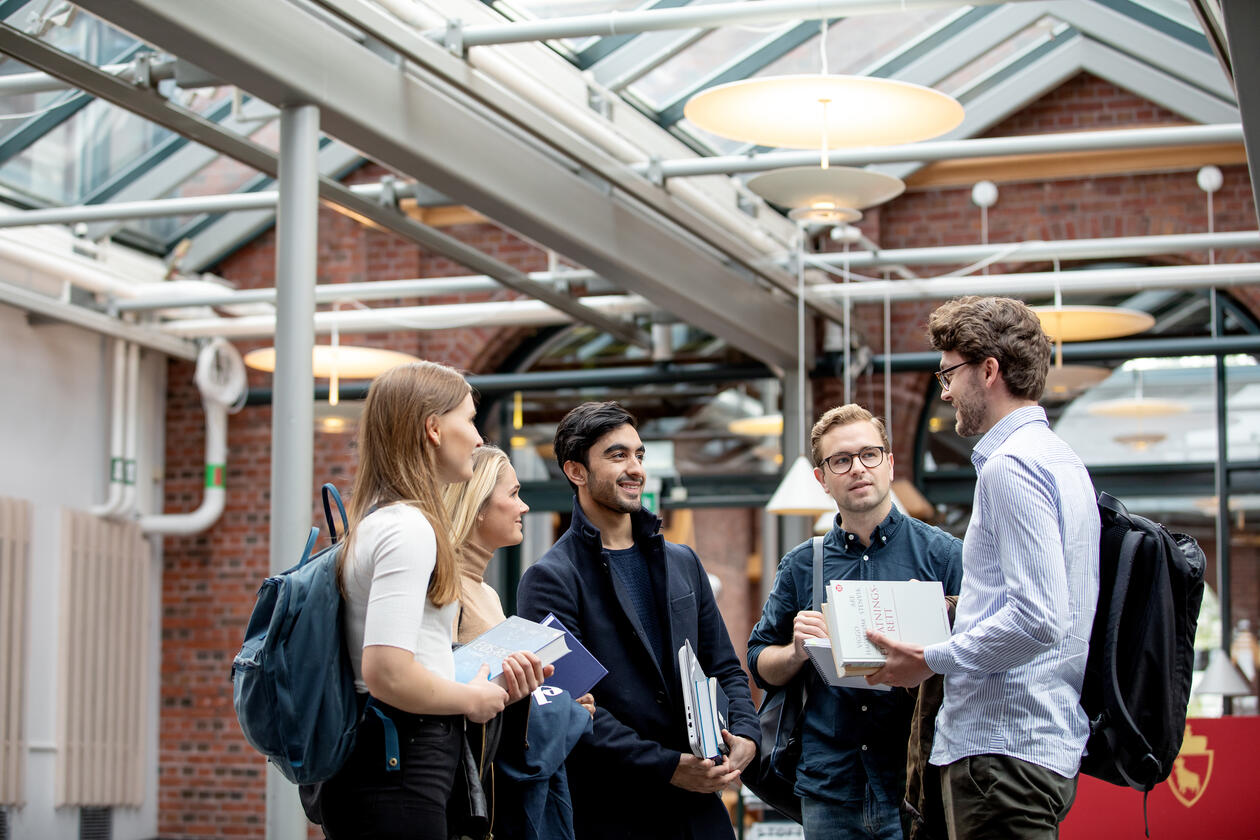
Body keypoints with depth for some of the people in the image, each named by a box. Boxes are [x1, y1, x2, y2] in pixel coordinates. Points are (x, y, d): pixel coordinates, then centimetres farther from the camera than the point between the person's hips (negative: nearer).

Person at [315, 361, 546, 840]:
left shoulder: (376, 519, 16)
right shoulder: (410, 527, -14)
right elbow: (387, 673, -23)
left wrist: (492, 684, 11)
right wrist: (472, 700, -8)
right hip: (401, 776, -10)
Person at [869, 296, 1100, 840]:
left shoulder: (1009, 465, -13)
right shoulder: (1061, 459, 19)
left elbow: (1038, 619, -22)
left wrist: (932, 659, -13)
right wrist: (958, 609, 22)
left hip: (1003, 747, -10)